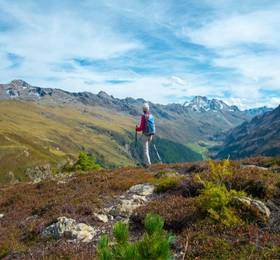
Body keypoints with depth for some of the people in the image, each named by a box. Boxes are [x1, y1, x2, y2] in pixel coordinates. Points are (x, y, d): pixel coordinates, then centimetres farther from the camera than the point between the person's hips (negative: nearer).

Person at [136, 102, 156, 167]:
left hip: (146, 134, -6)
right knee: (147, 148, 19)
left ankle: (148, 163, -6)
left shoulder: (143, 116, -15)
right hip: (151, 134, 6)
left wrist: (137, 129, 5)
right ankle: (145, 162, 26)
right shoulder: (151, 116, 5)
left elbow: (141, 127, -16)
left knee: (145, 149, 0)